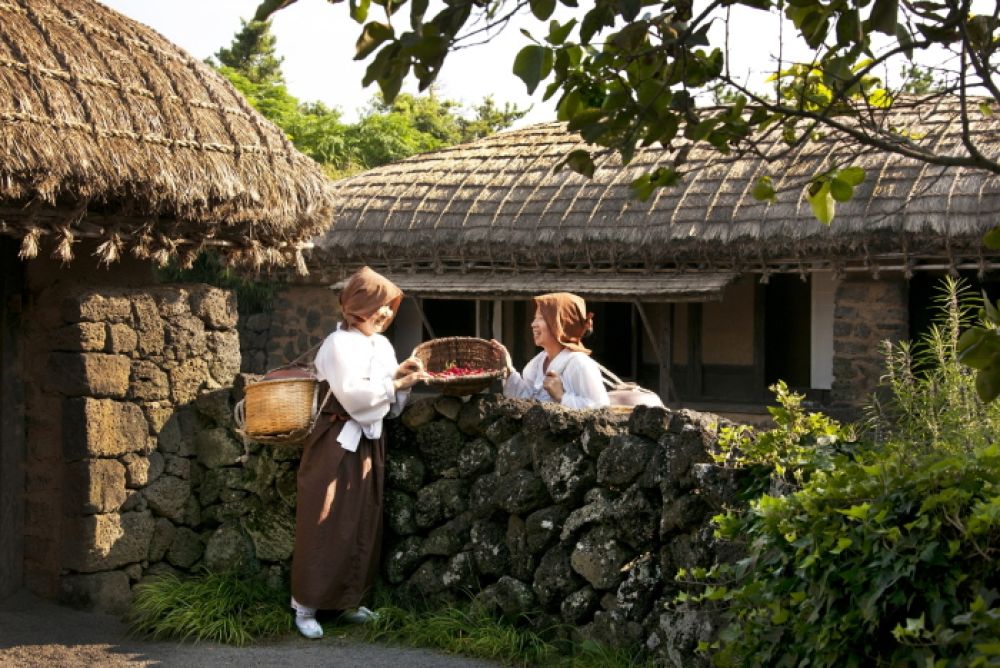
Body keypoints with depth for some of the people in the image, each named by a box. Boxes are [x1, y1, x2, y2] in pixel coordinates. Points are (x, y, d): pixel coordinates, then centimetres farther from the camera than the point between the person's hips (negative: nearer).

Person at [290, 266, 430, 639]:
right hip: (337, 444, -7)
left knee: (363, 525, 11)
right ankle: (305, 606, 4)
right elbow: (352, 396, -23)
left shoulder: (383, 345, 10)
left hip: (370, 443, 7)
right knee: (325, 525, -4)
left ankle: (348, 601, 22)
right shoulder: (338, 344, -12)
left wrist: (401, 379, -6)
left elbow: (392, 407, 11)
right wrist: (395, 384, -16)